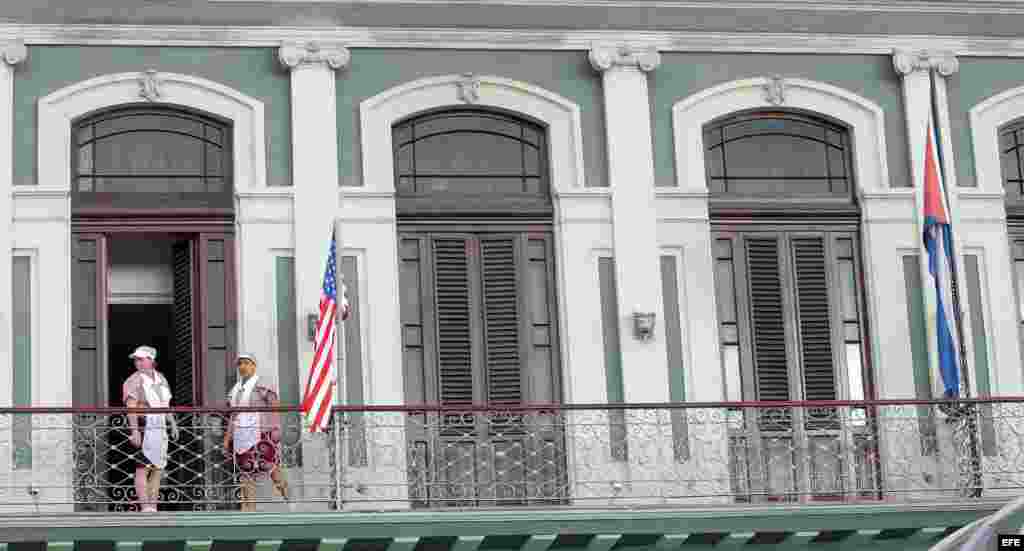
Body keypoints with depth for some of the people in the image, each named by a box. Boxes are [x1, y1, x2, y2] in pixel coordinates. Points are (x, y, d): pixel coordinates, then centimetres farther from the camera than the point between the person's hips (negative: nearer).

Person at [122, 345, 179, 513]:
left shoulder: (161, 378, 15)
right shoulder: (135, 380, -6)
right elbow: (131, 407, -15)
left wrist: (172, 423, 21)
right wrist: (135, 430, -24)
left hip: (160, 428, 7)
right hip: (143, 428, -7)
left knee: (158, 468, 8)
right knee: (142, 468, -10)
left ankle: (153, 506, 14)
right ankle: (145, 507, -14)